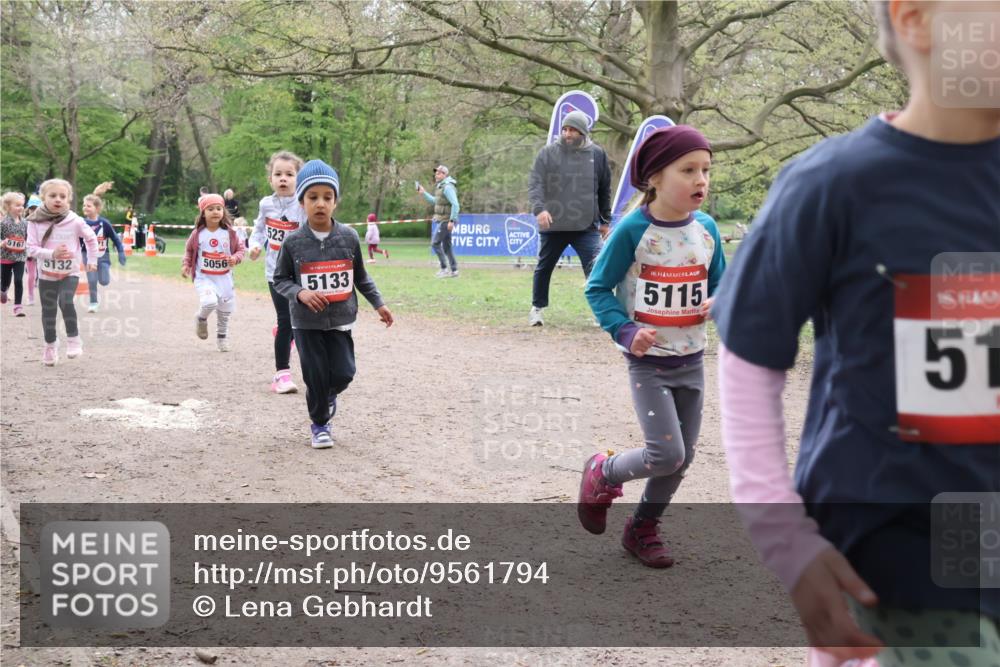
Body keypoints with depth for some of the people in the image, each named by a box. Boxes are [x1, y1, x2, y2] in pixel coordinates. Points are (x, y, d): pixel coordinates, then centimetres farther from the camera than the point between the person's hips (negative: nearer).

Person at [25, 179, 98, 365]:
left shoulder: (75, 221, -11)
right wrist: (52, 254, -26)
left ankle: (73, 339, -9)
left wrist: (92, 260, 11)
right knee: (48, 311, 10)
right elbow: (31, 249, -12)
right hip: (46, 274, 2)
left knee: (66, 302, -25)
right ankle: (50, 345, 29)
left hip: (69, 273, -2)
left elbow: (91, 238, 6)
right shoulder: (35, 222, -10)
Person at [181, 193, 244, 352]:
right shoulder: (197, 234, -4)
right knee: (209, 302, -27)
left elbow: (240, 249, 3)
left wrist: (235, 258, -17)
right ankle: (201, 319, 8)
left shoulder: (229, 233, -4)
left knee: (225, 310, 11)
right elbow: (189, 250, 10)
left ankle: (222, 337, 34)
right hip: (204, 278, -2)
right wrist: (185, 265, -3)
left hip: (224, 278, 2)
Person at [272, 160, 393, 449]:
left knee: (343, 373, -3)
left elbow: (360, 276, 9)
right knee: (316, 377, 0)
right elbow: (280, 279, 0)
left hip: (340, 319, 1)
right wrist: (300, 293, -18)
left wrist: (378, 303, 10)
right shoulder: (293, 242, -8)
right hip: (307, 322, -1)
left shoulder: (349, 237, -4)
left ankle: (329, 395, 33)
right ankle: (319, 424, 24)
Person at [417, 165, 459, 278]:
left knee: (435, 243, -8)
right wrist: (423, 193, 25)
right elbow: (435, 201, 29)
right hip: (443, 221, 10)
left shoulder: (448, 187, -16)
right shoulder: (441, 186, 15)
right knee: (446, 246, 11)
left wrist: (452, 220, -26)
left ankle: (444, 268, -7)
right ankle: (454, 270, 13)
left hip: (445, 221, -10)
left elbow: (455, 204, -24)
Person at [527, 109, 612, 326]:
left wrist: (605, 220, 14)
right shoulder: (547, 153, -2)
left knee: (596, 268, -12)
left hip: (587, 226, 0)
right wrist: (539, 208, -27)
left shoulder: (597, 154, 4)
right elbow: (535, 183, -10)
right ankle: (537, 308, 32)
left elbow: (604, 190, 12)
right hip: (552, 225, 0)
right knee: (544, 267, 15)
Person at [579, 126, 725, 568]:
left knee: (683, 457, 10)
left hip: (691, 360, 6)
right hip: (648, 361, -5)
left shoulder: (706, 229, 0)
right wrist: (625, 332, -22)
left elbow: (718, 283, 12)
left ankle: (642, 529, 32)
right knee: (666, 455, -13)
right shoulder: (633, 230, -16)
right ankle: (601, 475, 17)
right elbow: (597, 289, -9)